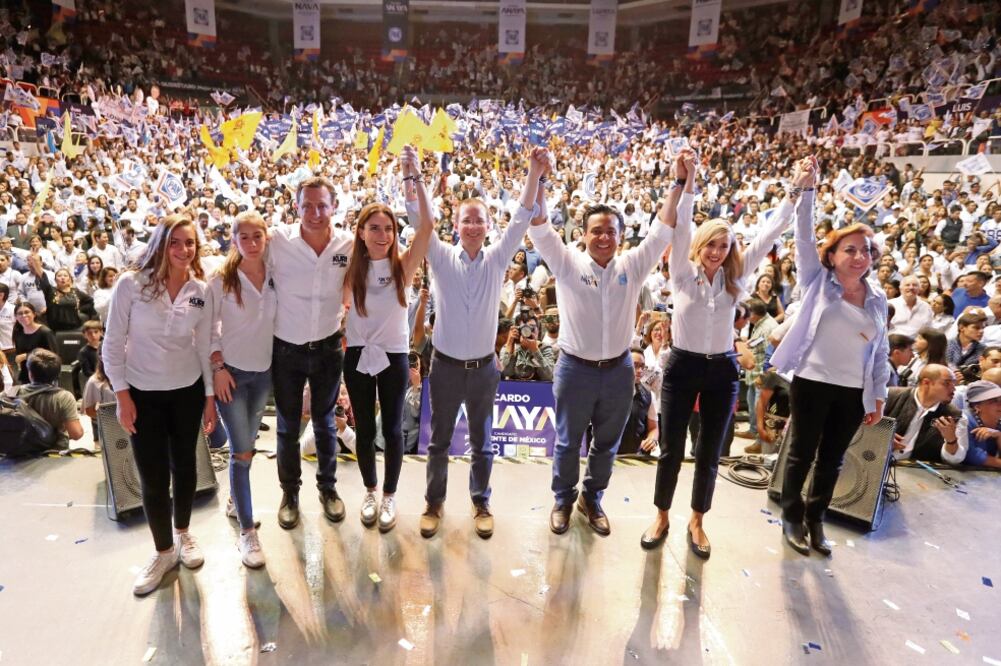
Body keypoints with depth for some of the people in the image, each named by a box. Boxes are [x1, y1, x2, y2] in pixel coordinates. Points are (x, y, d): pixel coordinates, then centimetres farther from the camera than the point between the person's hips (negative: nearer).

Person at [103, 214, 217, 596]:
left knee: (183, 464, 15)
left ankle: (183, 534, 38)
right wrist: (122, 395, -9)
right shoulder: (130, 284, -12)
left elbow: (205, 346, 2)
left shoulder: (201, 290, -5)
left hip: (188, 391, 2)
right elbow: (112, 344, -7)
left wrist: (210, 396, 3)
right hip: (143, 393, -2)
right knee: (152, 476, 4)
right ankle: (164, 551, 25)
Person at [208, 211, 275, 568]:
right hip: (231, 370, -3)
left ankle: (234, 499, 41)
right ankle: (247, 531, 8)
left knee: (246, 443, 17)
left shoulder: (276, 276, -1)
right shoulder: (221, 279, -9)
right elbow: (210, 327, -6)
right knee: (242, 451, -3)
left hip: (264, 371, 3)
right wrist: (218, 367, -11)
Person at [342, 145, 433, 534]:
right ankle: (370, 491, 35)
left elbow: (426, 225, -23)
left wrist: (412, 176, -28)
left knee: (392, 429, 9)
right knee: (364, 428, 13)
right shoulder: (352, 268, -3)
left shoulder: (403, 266, -9)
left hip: (394, 356, -1)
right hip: (357, 355, 2)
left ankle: (390, 495, 30)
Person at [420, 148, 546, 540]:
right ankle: (434, 502, 32)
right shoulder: (442, 258, -4)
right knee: (439, 439, 14)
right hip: (446, 365, -1)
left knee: (482, 441, 15)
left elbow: (521, 219, -10)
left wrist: (534, 174, -20)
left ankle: (480, 502, 34)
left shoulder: (497, 260, -2)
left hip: (484, 367, 1)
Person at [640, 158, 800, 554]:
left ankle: (696, 522, 28)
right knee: (671, 449, 6)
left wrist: (798, 189, -5)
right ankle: (661, 517, 25)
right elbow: (681, 229, -16)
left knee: (709, 453, 10)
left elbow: (769, 234, -1)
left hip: (722, 370, 2)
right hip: (682, 366, -2)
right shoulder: (683, 272, -4)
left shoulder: (736, 276, 2)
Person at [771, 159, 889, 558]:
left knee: (832, 459, 14)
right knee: (802, 453, 8)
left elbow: (881, 352, 10)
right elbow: (804, 236, -11)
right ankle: (792, 518, 25)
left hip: (853, 391, 4)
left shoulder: (878, 300, 7)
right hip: (812, 382, -3)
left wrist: (879, 395, 7)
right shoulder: (818, 282, -2)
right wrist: (809, 188, -17)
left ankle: (816, 519, 31)